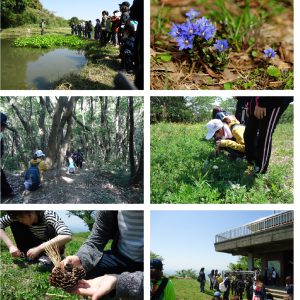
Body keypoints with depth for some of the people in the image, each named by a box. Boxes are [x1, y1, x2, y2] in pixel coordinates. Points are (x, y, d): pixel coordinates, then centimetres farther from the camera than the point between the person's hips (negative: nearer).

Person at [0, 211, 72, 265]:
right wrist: (11, 246, -30)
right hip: (35, 246, 4)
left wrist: (39, 249, -47)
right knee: (14, 223, -17)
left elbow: (67, 236, -47)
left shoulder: (49, 215, -34)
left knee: (51, 229, -34)